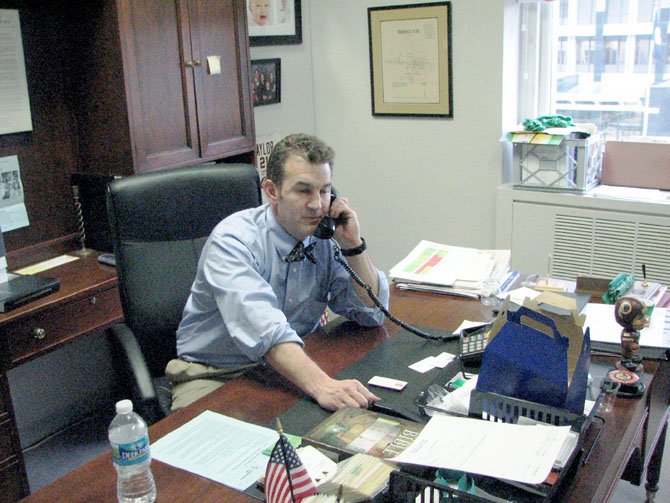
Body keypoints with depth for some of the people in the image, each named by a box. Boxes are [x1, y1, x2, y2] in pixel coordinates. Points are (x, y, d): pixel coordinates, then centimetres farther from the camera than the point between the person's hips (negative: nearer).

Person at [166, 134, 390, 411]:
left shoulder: (326, 237, -2)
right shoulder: (233, 240, -20)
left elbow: (373, 313, -1)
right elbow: (261, 327, -38)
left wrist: (353, 245, -14)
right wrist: (321, 385, -52)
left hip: (294, 369, 5)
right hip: (214, 375, -5)